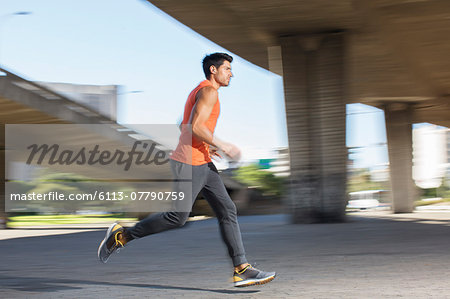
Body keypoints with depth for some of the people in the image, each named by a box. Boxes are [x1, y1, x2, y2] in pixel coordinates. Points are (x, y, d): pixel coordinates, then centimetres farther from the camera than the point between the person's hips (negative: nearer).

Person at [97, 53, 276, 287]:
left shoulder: (201, 91, 21)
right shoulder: (209, 91, -11)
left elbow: (184, 126, 27)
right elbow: (195, 127, -23)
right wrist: (222, 146, -17)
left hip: (203, 164, 10)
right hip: (189, 164, -10)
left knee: (228, 211, 3)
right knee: (177, 217, -6)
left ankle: (241, 270, 1)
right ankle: (122, 235, 9)